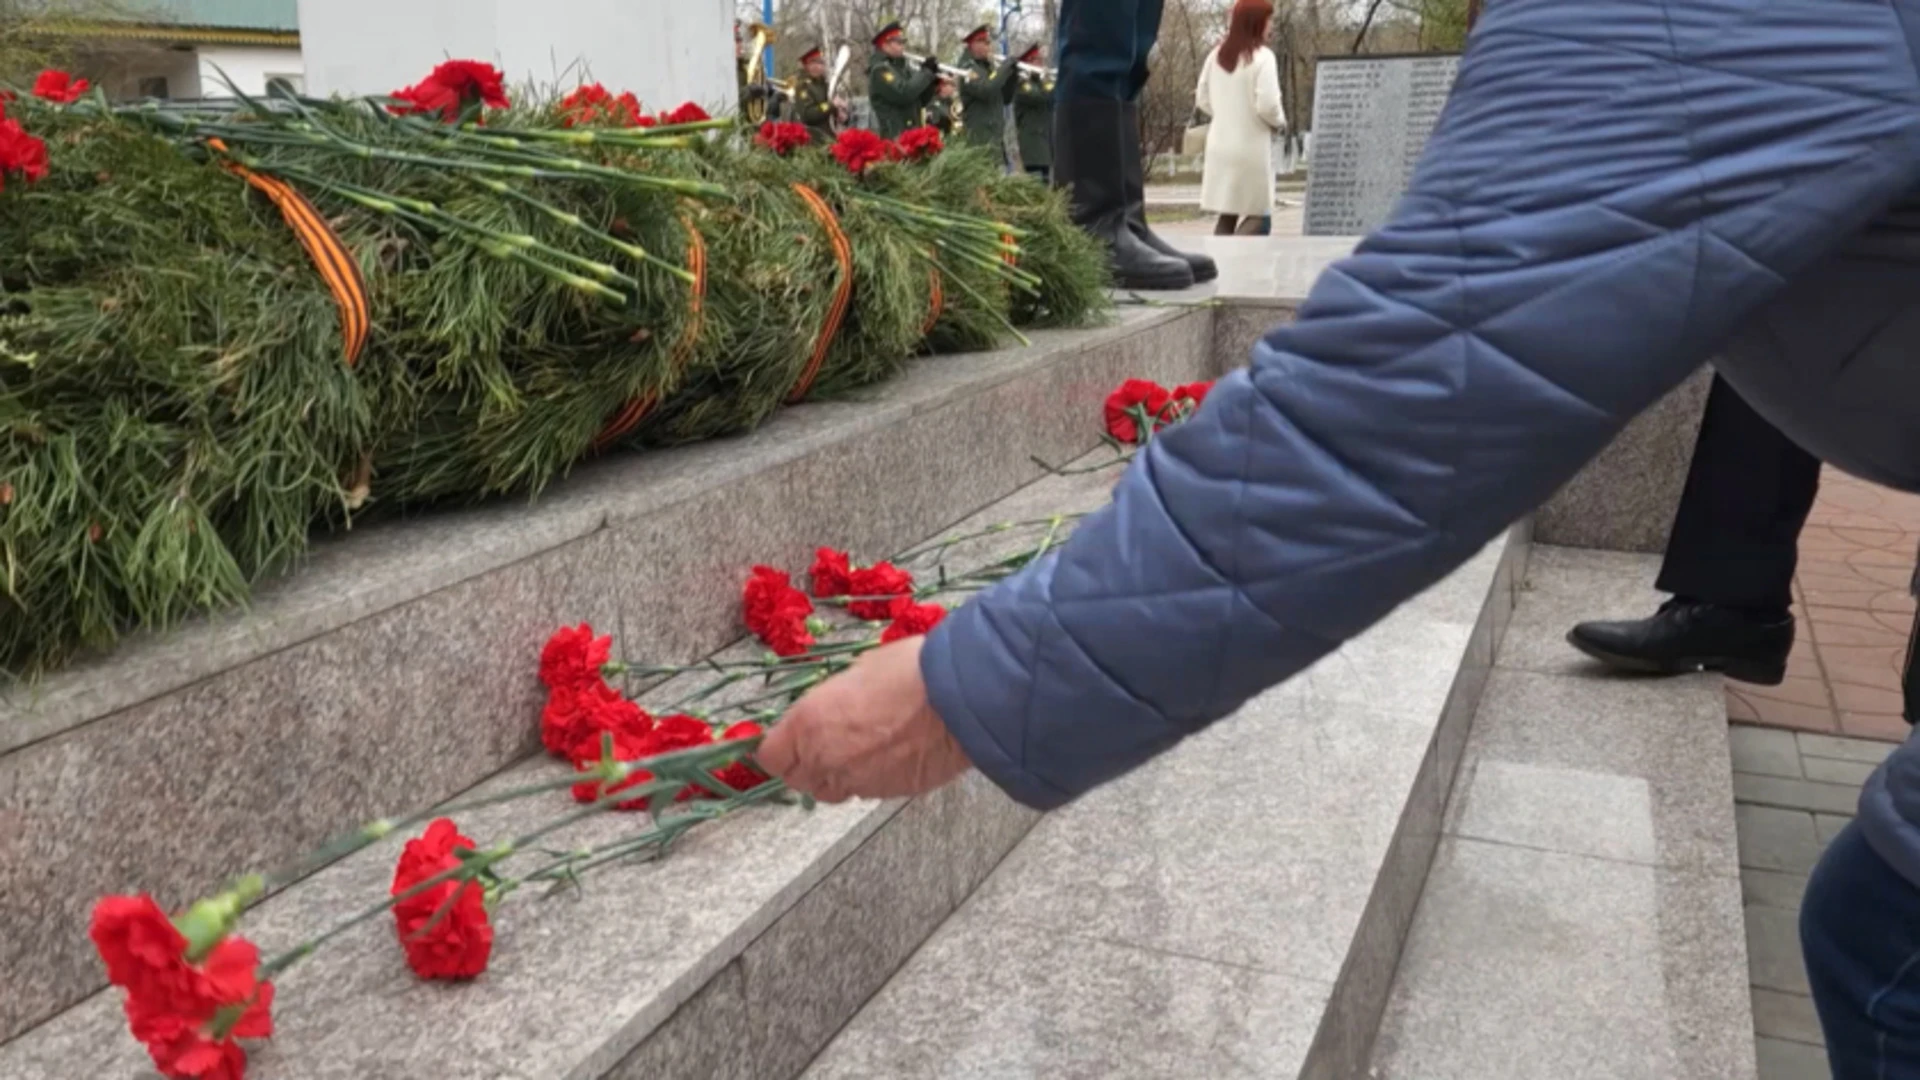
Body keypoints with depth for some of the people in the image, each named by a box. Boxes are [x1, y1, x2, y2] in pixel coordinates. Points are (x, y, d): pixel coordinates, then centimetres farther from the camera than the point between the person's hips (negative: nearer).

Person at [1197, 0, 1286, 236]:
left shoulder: (1216, 55, 8)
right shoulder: (1262, 56, -11)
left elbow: (1202, 99, 12)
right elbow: (1267, 104, -17)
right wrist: (1280, 123, 2)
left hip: (1220, 145, 6)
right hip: (1251, 147, -6)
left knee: (1226, 214, 12)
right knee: (1257, 214, 2)